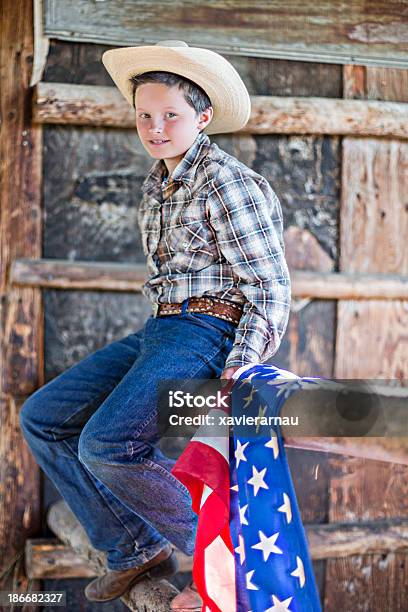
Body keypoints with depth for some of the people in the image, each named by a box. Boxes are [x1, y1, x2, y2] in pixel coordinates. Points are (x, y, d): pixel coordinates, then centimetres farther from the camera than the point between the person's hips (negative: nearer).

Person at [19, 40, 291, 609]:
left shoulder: (227, 182, -11)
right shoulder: (157, 182, 14)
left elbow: (270, 288, -12)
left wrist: (239, 368, -23)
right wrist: (159, 336, 17)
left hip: (207, 331, -9)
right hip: (158, 329, 9)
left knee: (107, 442, -28)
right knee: (43, 417, 4)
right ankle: (137, 550, 7)